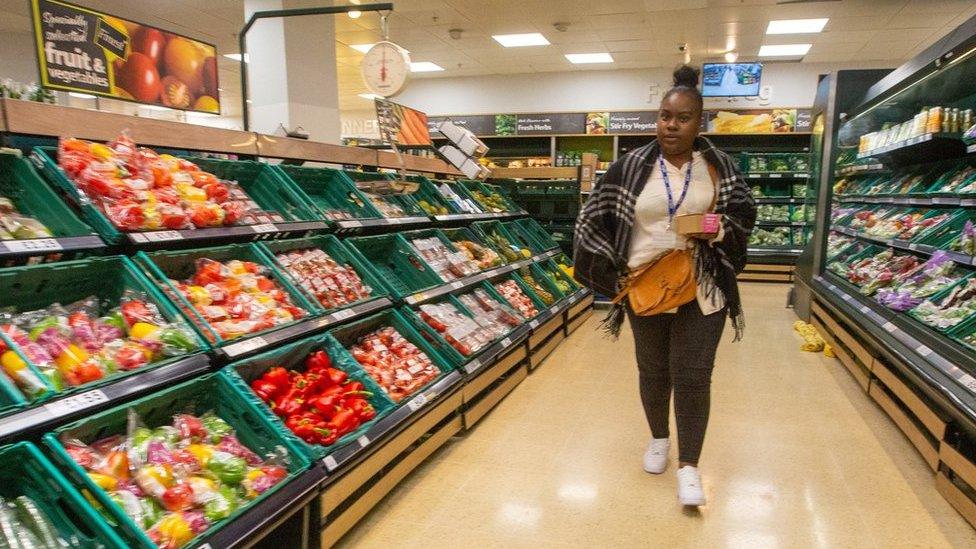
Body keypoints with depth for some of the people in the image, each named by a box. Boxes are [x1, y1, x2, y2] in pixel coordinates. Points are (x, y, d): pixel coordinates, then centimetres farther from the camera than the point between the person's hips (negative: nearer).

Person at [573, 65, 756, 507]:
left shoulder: (719, 165, 0)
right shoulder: (631, 166, -3)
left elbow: (744, 214, 10)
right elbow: (593, 220, 1)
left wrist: (718, 229, -13)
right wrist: (615, 269, -8)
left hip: (702, 291, 0)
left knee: (692, 377, -1)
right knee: (653, 370, 15)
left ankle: (688, 466, 12)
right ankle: (658, 438, 39)